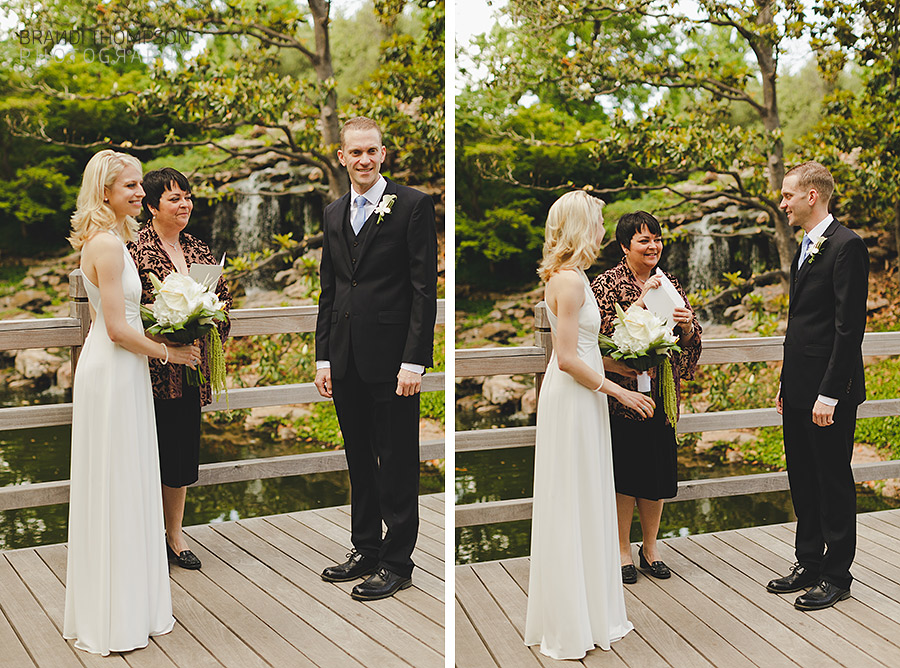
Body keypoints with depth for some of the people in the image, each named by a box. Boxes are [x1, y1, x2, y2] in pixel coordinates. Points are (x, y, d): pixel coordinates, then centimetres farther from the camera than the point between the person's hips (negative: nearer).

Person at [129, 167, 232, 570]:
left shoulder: (198, 251, 12)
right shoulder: (134, 250, -8)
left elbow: (223, 298, 17)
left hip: (190, 371, 6)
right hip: (152, 370, -6)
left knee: (183, 451, 12)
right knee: (151, 451, 0)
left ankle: (175, 535, 25)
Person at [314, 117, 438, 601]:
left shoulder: (413, 206, -5)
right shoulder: (334, 214, 14)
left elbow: (425, 288, -9)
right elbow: (328, 291, 16)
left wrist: (414, 361, -15)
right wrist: (323, 356, 10)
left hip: (391, 360, -6)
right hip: (346, 361, 6)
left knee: (396, 465, 2)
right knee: (359, 461, 15)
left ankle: (396, 562, 13)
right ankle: (365, 549, 28)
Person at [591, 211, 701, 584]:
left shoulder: (668, 284, 11)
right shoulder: (608, 284, -4)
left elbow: (690, 340, 10)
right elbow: (602, 333, -17)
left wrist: (687, 324, -12)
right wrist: (641, 303, -22)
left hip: (660, 394, 5)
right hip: (622, 392, -5)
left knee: (658, 470, 9)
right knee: (624, 470, 1)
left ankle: (650, 548, 25)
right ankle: (623, 550, 15)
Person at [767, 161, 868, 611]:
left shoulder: (846, 246, -14)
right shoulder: (806, 247, 15)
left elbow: (850, 326, -19)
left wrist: (829, 393, -21)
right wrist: (786, 385, 16)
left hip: (828, 392, -9)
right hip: (799, 389, 9)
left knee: (833, 482, 2)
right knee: (802, 481, 16)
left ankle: (836, 576, 14)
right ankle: (809, 563, 28)